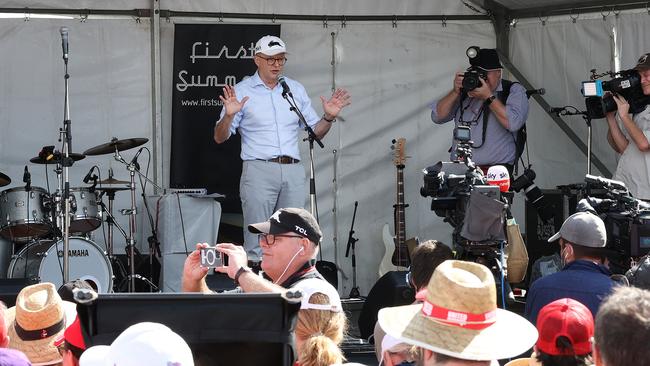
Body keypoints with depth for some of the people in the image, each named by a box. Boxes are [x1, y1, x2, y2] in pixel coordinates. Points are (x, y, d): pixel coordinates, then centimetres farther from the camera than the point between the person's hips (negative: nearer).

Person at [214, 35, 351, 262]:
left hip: (293, 172, 4)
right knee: (257, 244, -7)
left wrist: (329, 117, -1)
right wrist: (229, 115, -20)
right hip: (259, 171, -4)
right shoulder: (241, 91, 2)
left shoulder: (296, 89, 15)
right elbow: (219, 138, -1)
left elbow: (315, 132, 18)